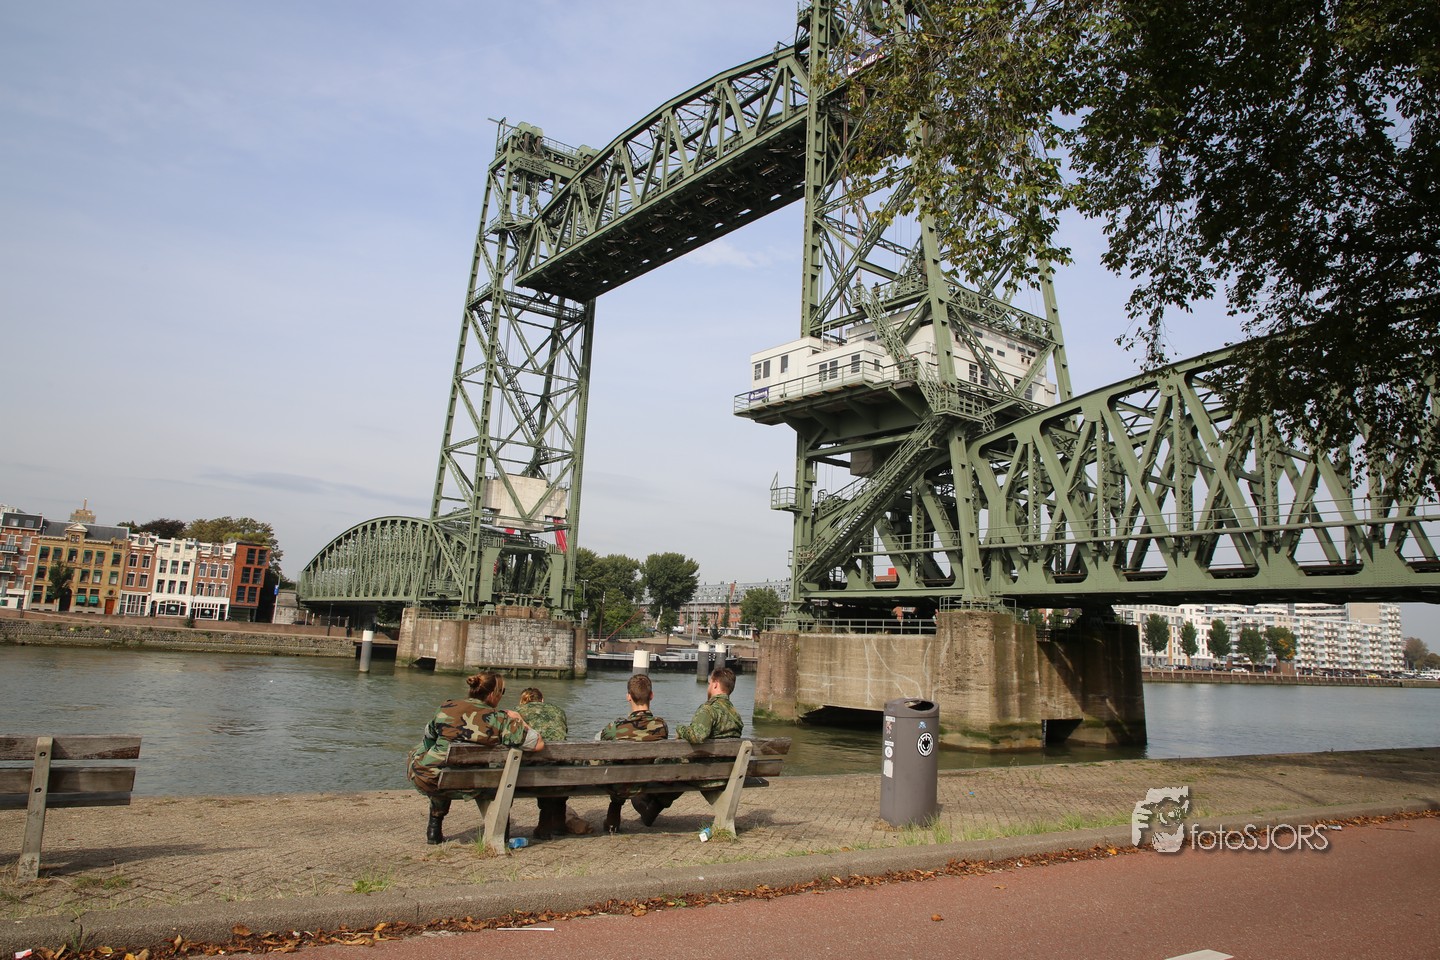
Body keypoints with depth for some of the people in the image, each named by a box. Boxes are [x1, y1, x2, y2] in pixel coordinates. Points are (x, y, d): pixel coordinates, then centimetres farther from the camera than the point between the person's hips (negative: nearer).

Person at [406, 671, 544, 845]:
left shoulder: (446, 708, 2)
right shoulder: (499, 719, -8)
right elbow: (538, 743, -9)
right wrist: (519, 720, 7)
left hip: (425, 780, 3)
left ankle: (435, 830, 39)